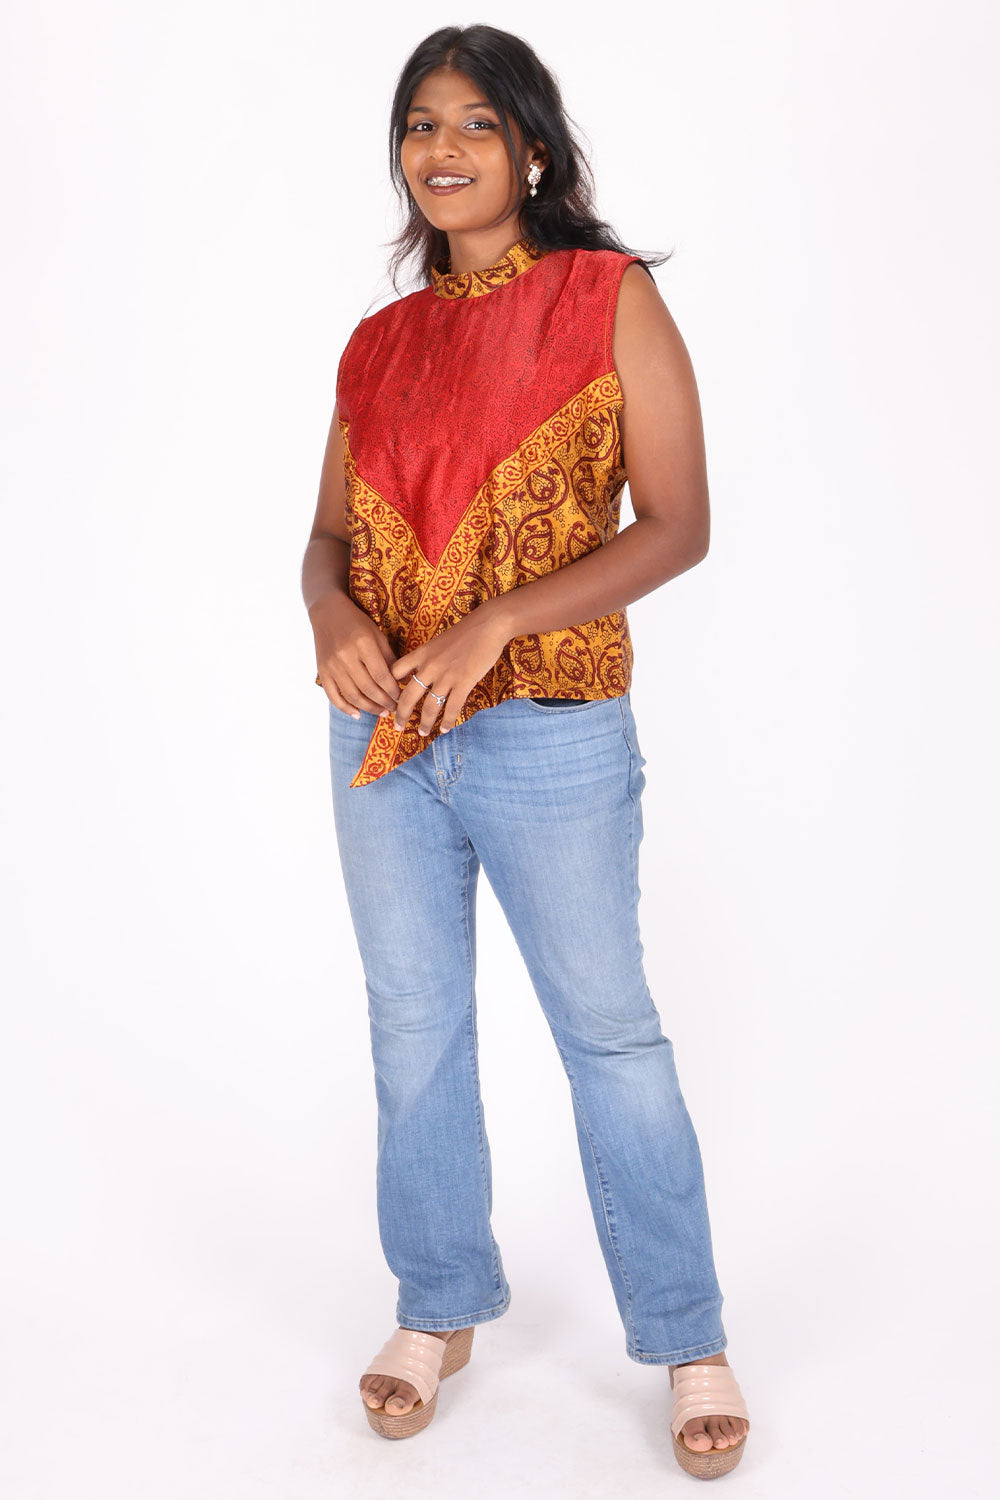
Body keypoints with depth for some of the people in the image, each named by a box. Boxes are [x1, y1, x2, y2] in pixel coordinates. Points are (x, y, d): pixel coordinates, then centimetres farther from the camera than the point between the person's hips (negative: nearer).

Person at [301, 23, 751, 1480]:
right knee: (414, 1024, 13)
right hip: (382, 732, 5)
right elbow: (329, 532, 13)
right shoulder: (381, 344, 10)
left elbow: (676, 525, -10)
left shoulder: (611, 300, -4)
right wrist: (334, 614, -11)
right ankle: (440, 1308, 31)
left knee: (608, 1027, 3)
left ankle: (687, 1339, 20)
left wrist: (491, 625, -19)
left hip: (548, 732, -5)